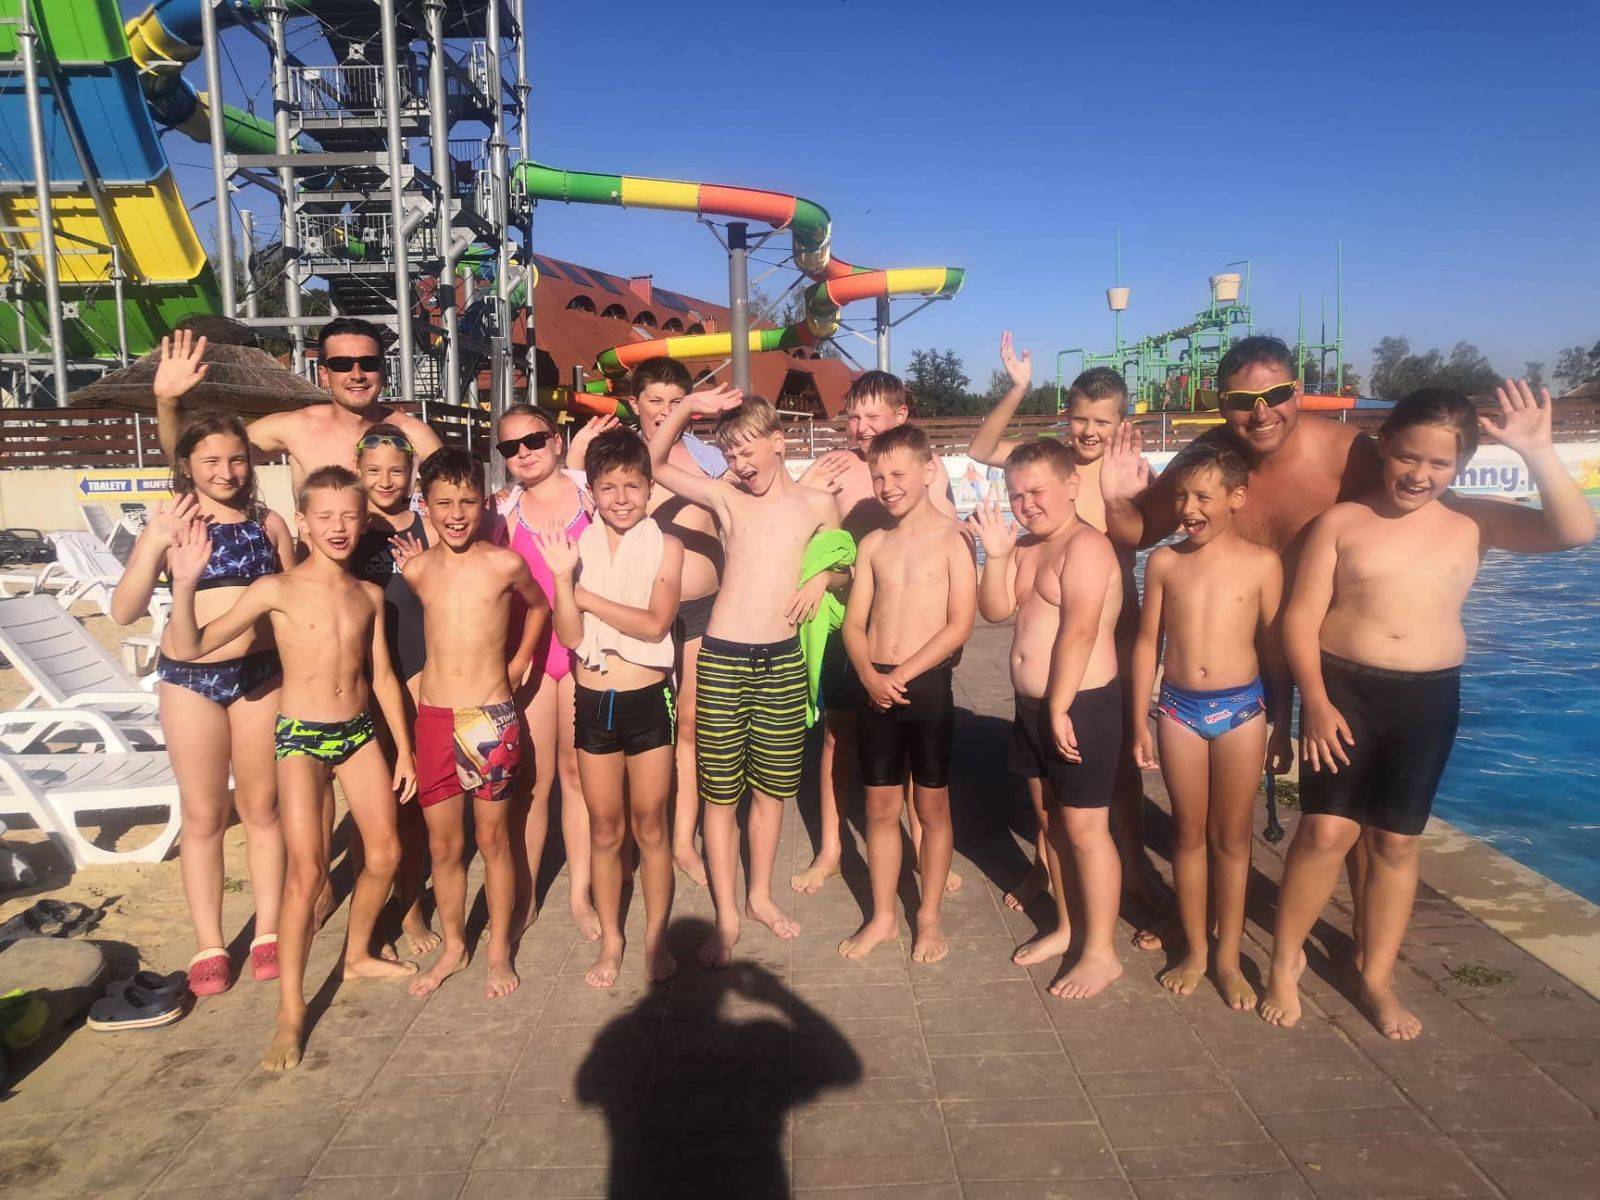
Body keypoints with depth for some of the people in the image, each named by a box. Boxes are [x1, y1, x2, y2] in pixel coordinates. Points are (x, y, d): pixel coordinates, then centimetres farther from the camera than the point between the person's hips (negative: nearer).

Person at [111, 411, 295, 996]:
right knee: (203, 816, 8)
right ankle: (208, 945, 21)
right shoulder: (170, 524, -1)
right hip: (189, 679, -1)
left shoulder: (269, 523, 3)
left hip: (262, 674, 1)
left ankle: (268, 931, 23)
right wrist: (156, 543, -22)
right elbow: (124, 612, -8)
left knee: (261, 806, 10)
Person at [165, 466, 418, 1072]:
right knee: (307, 871, -11)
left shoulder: (369, 595, 3)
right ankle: (291, 1010, 3)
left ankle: (358, 955, 35)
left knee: (385, 854, 10)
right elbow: (191, 647, -14)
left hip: (359, 731, 5)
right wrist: (185, 586, -31)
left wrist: (403, 749, 10)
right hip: (300, 736, -5)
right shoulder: (277, 589, -10)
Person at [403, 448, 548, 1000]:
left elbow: (538, 607, 15)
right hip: (434, 717, 2)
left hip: (492, 717, -2)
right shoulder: (416, 569, 2)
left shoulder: (504, 564, -5)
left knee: (493, 838, 9)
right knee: (442, 843, 11)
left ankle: (499, 949, 25)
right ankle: (452, 945, 30)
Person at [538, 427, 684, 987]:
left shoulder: (665, 546, -5)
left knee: (649, 825, 9)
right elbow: (570, 634, -6)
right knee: (604, 829, 12)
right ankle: (610, 939, 28)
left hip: (648, 699, -2)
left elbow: (654, 624, -17)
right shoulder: (578, 546, 0)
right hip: (593, 701, 2)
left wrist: (587, 597, -14)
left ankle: (656, 936, 26)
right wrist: (562, 577, -18)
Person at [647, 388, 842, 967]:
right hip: (722, 658, -1)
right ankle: (725, 916, 18)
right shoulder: (724, 496, 2)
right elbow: (653, 463, 1)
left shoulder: (817, 503, 5)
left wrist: (823, 577, -1)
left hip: (783, 660, 1)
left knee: (771, 786, 13)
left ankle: (760, 894, 33)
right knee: (720, 792, 4)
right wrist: (686, 408, -11)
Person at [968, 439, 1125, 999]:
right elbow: (995, 611, 5)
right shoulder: (1025, 547, 11)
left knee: (1085, 828, 0)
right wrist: (995, 554, -8)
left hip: (1081, 705, -9)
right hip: (1033, 705, 9)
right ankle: (1066, 927, 34)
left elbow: (1078, 633, -22)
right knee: (1053, 819, 18)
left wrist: (1060, 709, -21)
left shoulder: (1085, 545, -16)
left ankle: (1101, 953, 14)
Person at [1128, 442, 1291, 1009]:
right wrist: (1139, 722, 4)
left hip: (1241, 708, -1)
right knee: (1189, 834, 11)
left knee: (1231, 837, 9)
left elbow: (1275, 649, 2)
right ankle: (1195, 950, 26)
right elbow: (1147, 643, 5)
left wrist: (1282, 727, 4)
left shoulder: (1261, 564, -4)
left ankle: (1228, 957, 24)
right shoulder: (1164, 562, 0)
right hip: (1179, 708, 1)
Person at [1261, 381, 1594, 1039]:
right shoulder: (1342, 521, -4)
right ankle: (1285, 960, 16)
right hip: (1343, 689, -2)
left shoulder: (1474, 521, 3)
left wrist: (1537, 452, -19)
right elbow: (1300, 617, -6)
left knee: (1395, 840, 10)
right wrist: (1315, 701, -14)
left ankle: (1378, 978, 26)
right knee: (1327, 830, -6)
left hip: (1429, 697, 2)